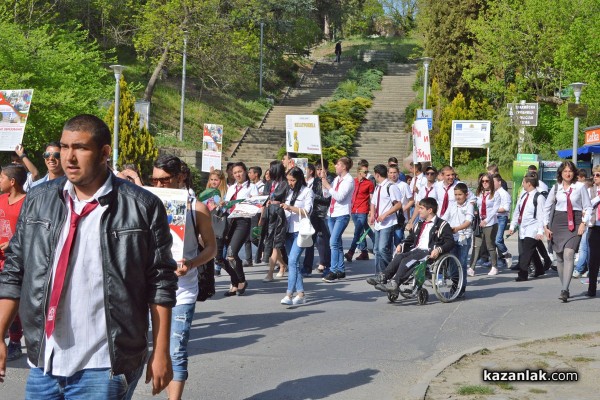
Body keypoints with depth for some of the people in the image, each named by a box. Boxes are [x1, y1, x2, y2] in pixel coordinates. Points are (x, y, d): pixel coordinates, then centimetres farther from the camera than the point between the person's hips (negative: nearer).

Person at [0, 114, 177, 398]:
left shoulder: (143, 207, -5)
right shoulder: (37, 201, 7)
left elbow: (161, 283, -2)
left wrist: (161, 353, -3)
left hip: (105, 367, -4)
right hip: (42, 363, 4)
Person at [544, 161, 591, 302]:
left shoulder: (580, 187, 0)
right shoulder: (556, 188, 7)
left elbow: (588, 207, 4)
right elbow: (547, 207, 13)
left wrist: (583, 223, -7)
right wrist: (546, 226, 7)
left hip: (575, 223, -3)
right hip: (558, 222, 3)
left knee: (569, 254, -18)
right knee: (559, 257, 6)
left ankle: (564, 291, -22)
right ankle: (564, 287, 19)